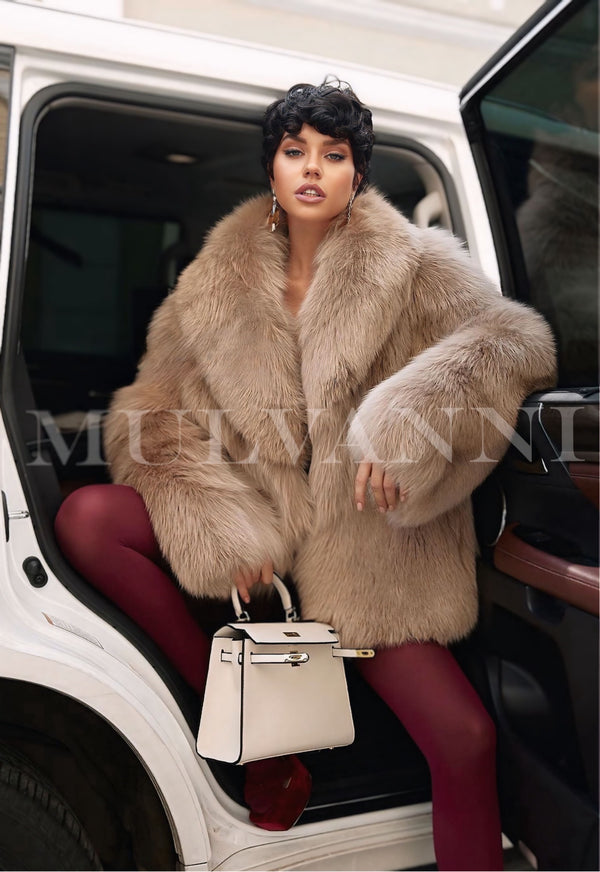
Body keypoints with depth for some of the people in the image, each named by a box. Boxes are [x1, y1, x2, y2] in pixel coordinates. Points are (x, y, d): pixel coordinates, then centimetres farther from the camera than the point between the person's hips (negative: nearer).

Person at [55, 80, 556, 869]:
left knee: (465, 739, -18)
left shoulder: (411, 264, 0)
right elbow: (156, 414, 1)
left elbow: (518, 338, -13)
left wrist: (405, 416, -28)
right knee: (86, 517, -18)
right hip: (259, 528, 3)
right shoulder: (220, 280, 5)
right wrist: (218, 524, -14)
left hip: (366, 549, -2)